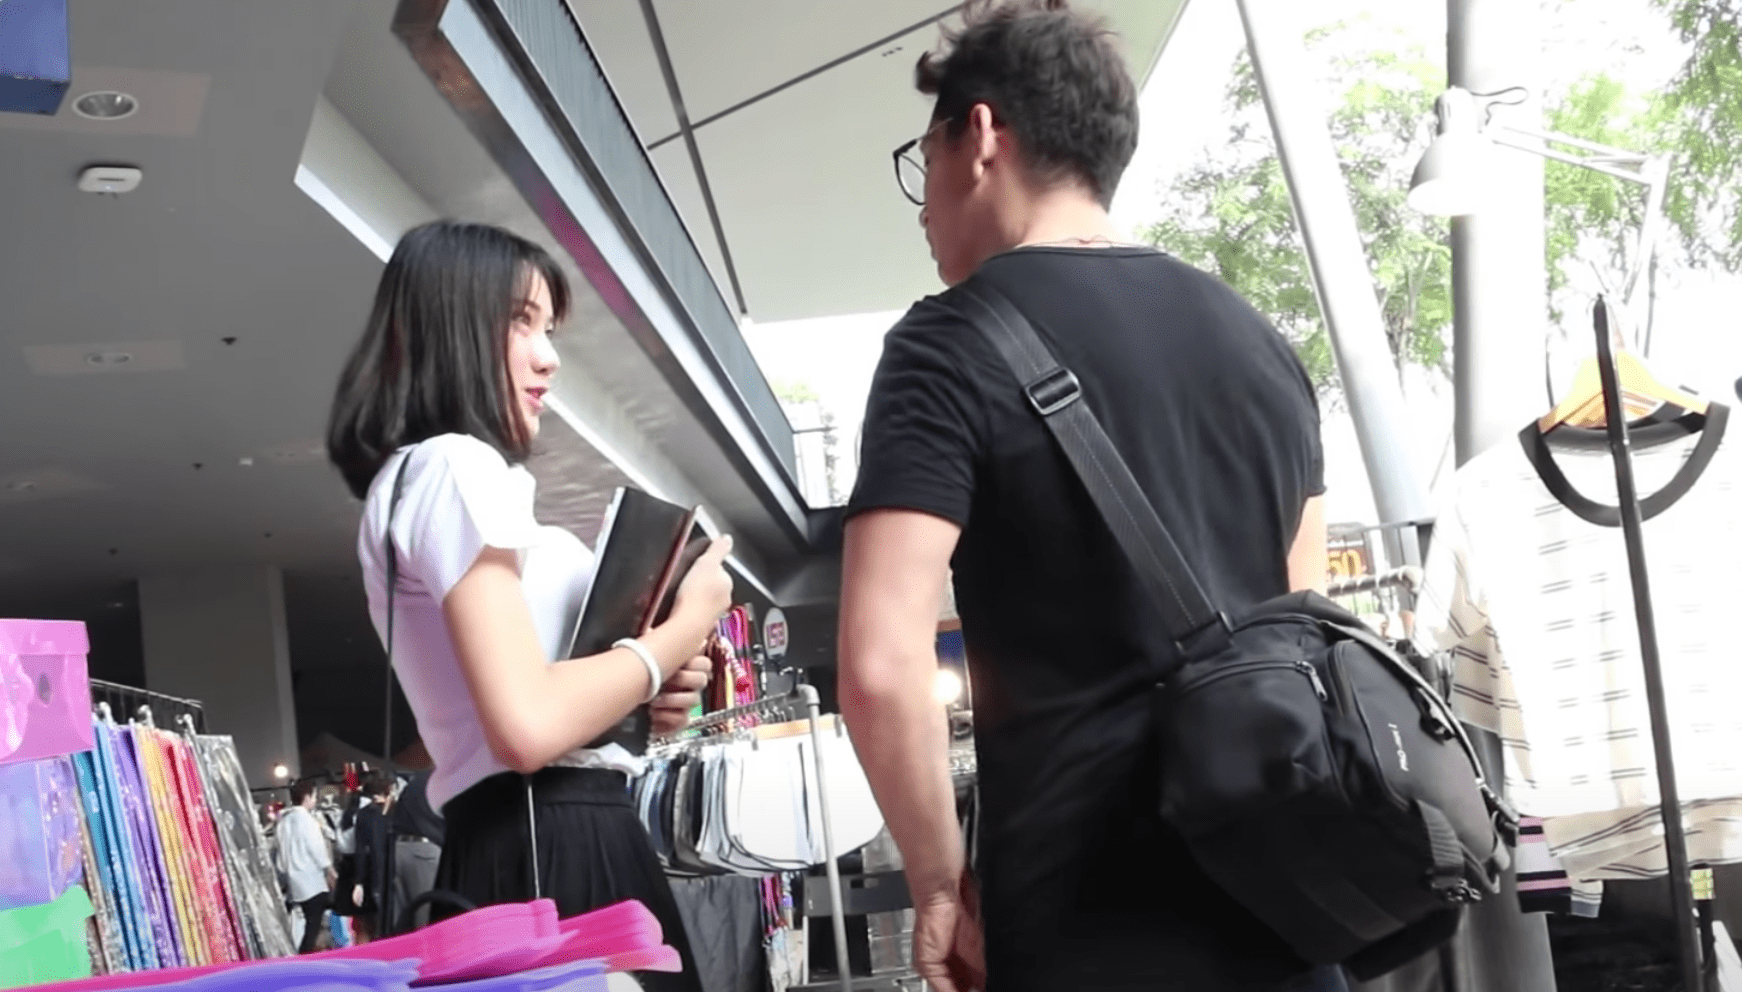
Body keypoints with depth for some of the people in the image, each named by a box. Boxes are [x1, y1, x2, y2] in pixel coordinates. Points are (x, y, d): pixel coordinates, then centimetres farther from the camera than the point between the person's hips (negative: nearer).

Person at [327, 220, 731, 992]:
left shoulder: (419, 480, 22)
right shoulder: (454, 466, -10)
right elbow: (529, 726, -21)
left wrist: (644, 697, 8)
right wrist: (686, 627, -8)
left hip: (538, 845, 10)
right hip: (551, 851, -10)